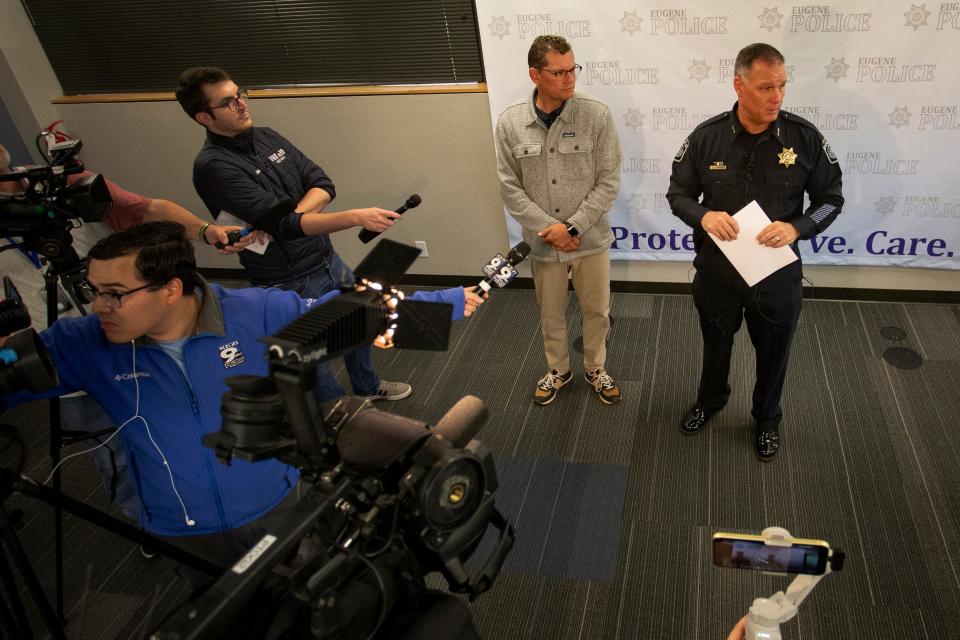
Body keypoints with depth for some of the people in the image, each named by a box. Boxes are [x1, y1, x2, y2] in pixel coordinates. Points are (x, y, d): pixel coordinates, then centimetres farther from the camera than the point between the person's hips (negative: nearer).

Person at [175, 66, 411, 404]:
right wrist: (357, 217, -36)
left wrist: (290, 216, -20)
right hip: (292, 284, -8)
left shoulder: (266, 137, 3)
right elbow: (283, 225, -30)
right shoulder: (213, 166, -21)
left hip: (328, 260, 8)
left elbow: (323, 185, -1)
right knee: (315, 363, 9)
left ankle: (368, 387, 53)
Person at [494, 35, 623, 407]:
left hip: (591, 239, -1)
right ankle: (558, 370, 44)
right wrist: (550, 228, -15)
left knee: (596, 312, 16)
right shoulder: (510, 122, -8)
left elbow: (609, 181, -11)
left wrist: (572, 227, -18)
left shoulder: (596, 115, -12)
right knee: (550, 315, 19)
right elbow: (510, 188, -6)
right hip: (542, 243, 1)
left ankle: (596, 370, 42)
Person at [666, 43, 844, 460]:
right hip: (717, 269, 0)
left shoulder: (805, 137, -12)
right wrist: (704, 216, -23)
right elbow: (678, 193, -2)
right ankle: (711, 399, 53)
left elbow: (830, 199, -2)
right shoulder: (706, 136, -12)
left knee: (773, 352, 20)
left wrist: (796, 228, -22)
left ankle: (768, 418, 47)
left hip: (778, 273, 0)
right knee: (716, 344, 23)